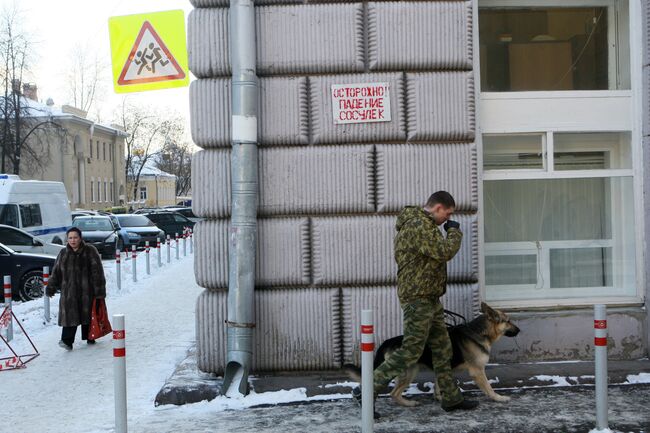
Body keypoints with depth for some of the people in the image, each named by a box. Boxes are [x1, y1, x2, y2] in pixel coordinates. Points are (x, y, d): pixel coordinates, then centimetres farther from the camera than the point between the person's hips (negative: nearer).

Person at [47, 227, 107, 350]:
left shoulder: (90, 251, -2)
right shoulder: (63, 253, 10)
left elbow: (97, 271, -6)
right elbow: (56, 271, 14)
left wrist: (99, 289, -11)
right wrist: (51, 286, 6)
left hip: (86, 290, -2)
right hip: (69, 291, 2)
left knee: (88, 313, 8)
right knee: (69, 315, -8)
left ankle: (89, 337, 23)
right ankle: (67, 341, -13)